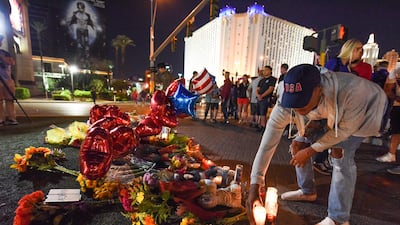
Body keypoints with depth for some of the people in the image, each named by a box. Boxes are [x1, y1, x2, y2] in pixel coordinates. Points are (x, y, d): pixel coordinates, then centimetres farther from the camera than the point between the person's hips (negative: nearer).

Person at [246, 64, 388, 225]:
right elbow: (272, 133, -37)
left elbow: (345, 129, -26)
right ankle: (307, 191, 20)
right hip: (327, 113, 4)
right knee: (298, 145, -4)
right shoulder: (288, 97, -35)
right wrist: (254, 187, -39)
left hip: (367, 108, -3)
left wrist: (310, 151, -22)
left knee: (341, 152, -25)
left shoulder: (351, 91, -44)